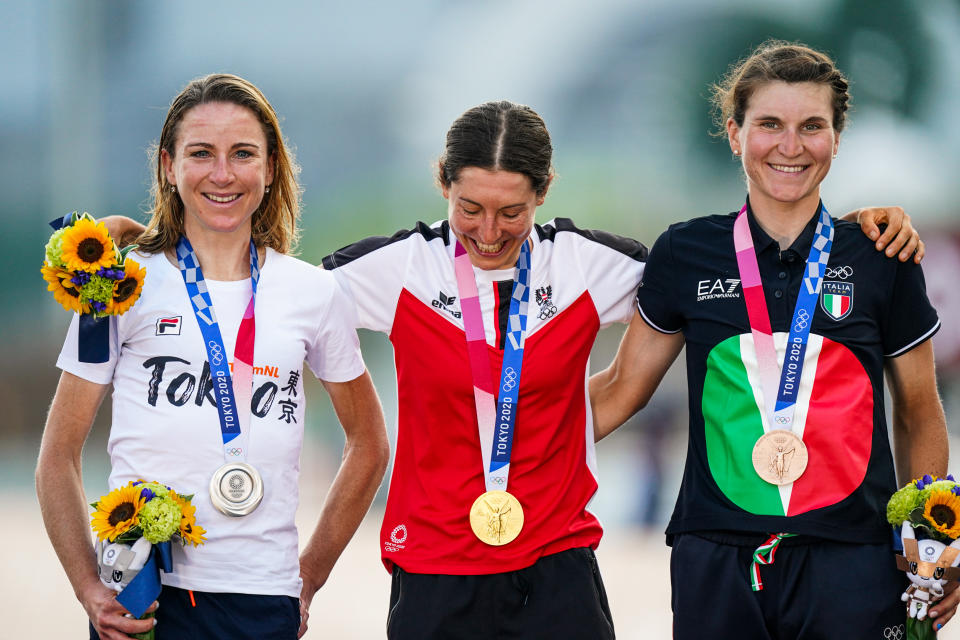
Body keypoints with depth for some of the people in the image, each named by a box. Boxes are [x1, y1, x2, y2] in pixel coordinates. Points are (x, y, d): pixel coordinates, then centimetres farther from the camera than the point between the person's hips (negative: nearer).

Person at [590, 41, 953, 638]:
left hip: (852, 560, -1)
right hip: (716, 561, 1)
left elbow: (919, 415, 12)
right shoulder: (685, 254, 5)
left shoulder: (882, 260, 3)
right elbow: (621, 389, 16)